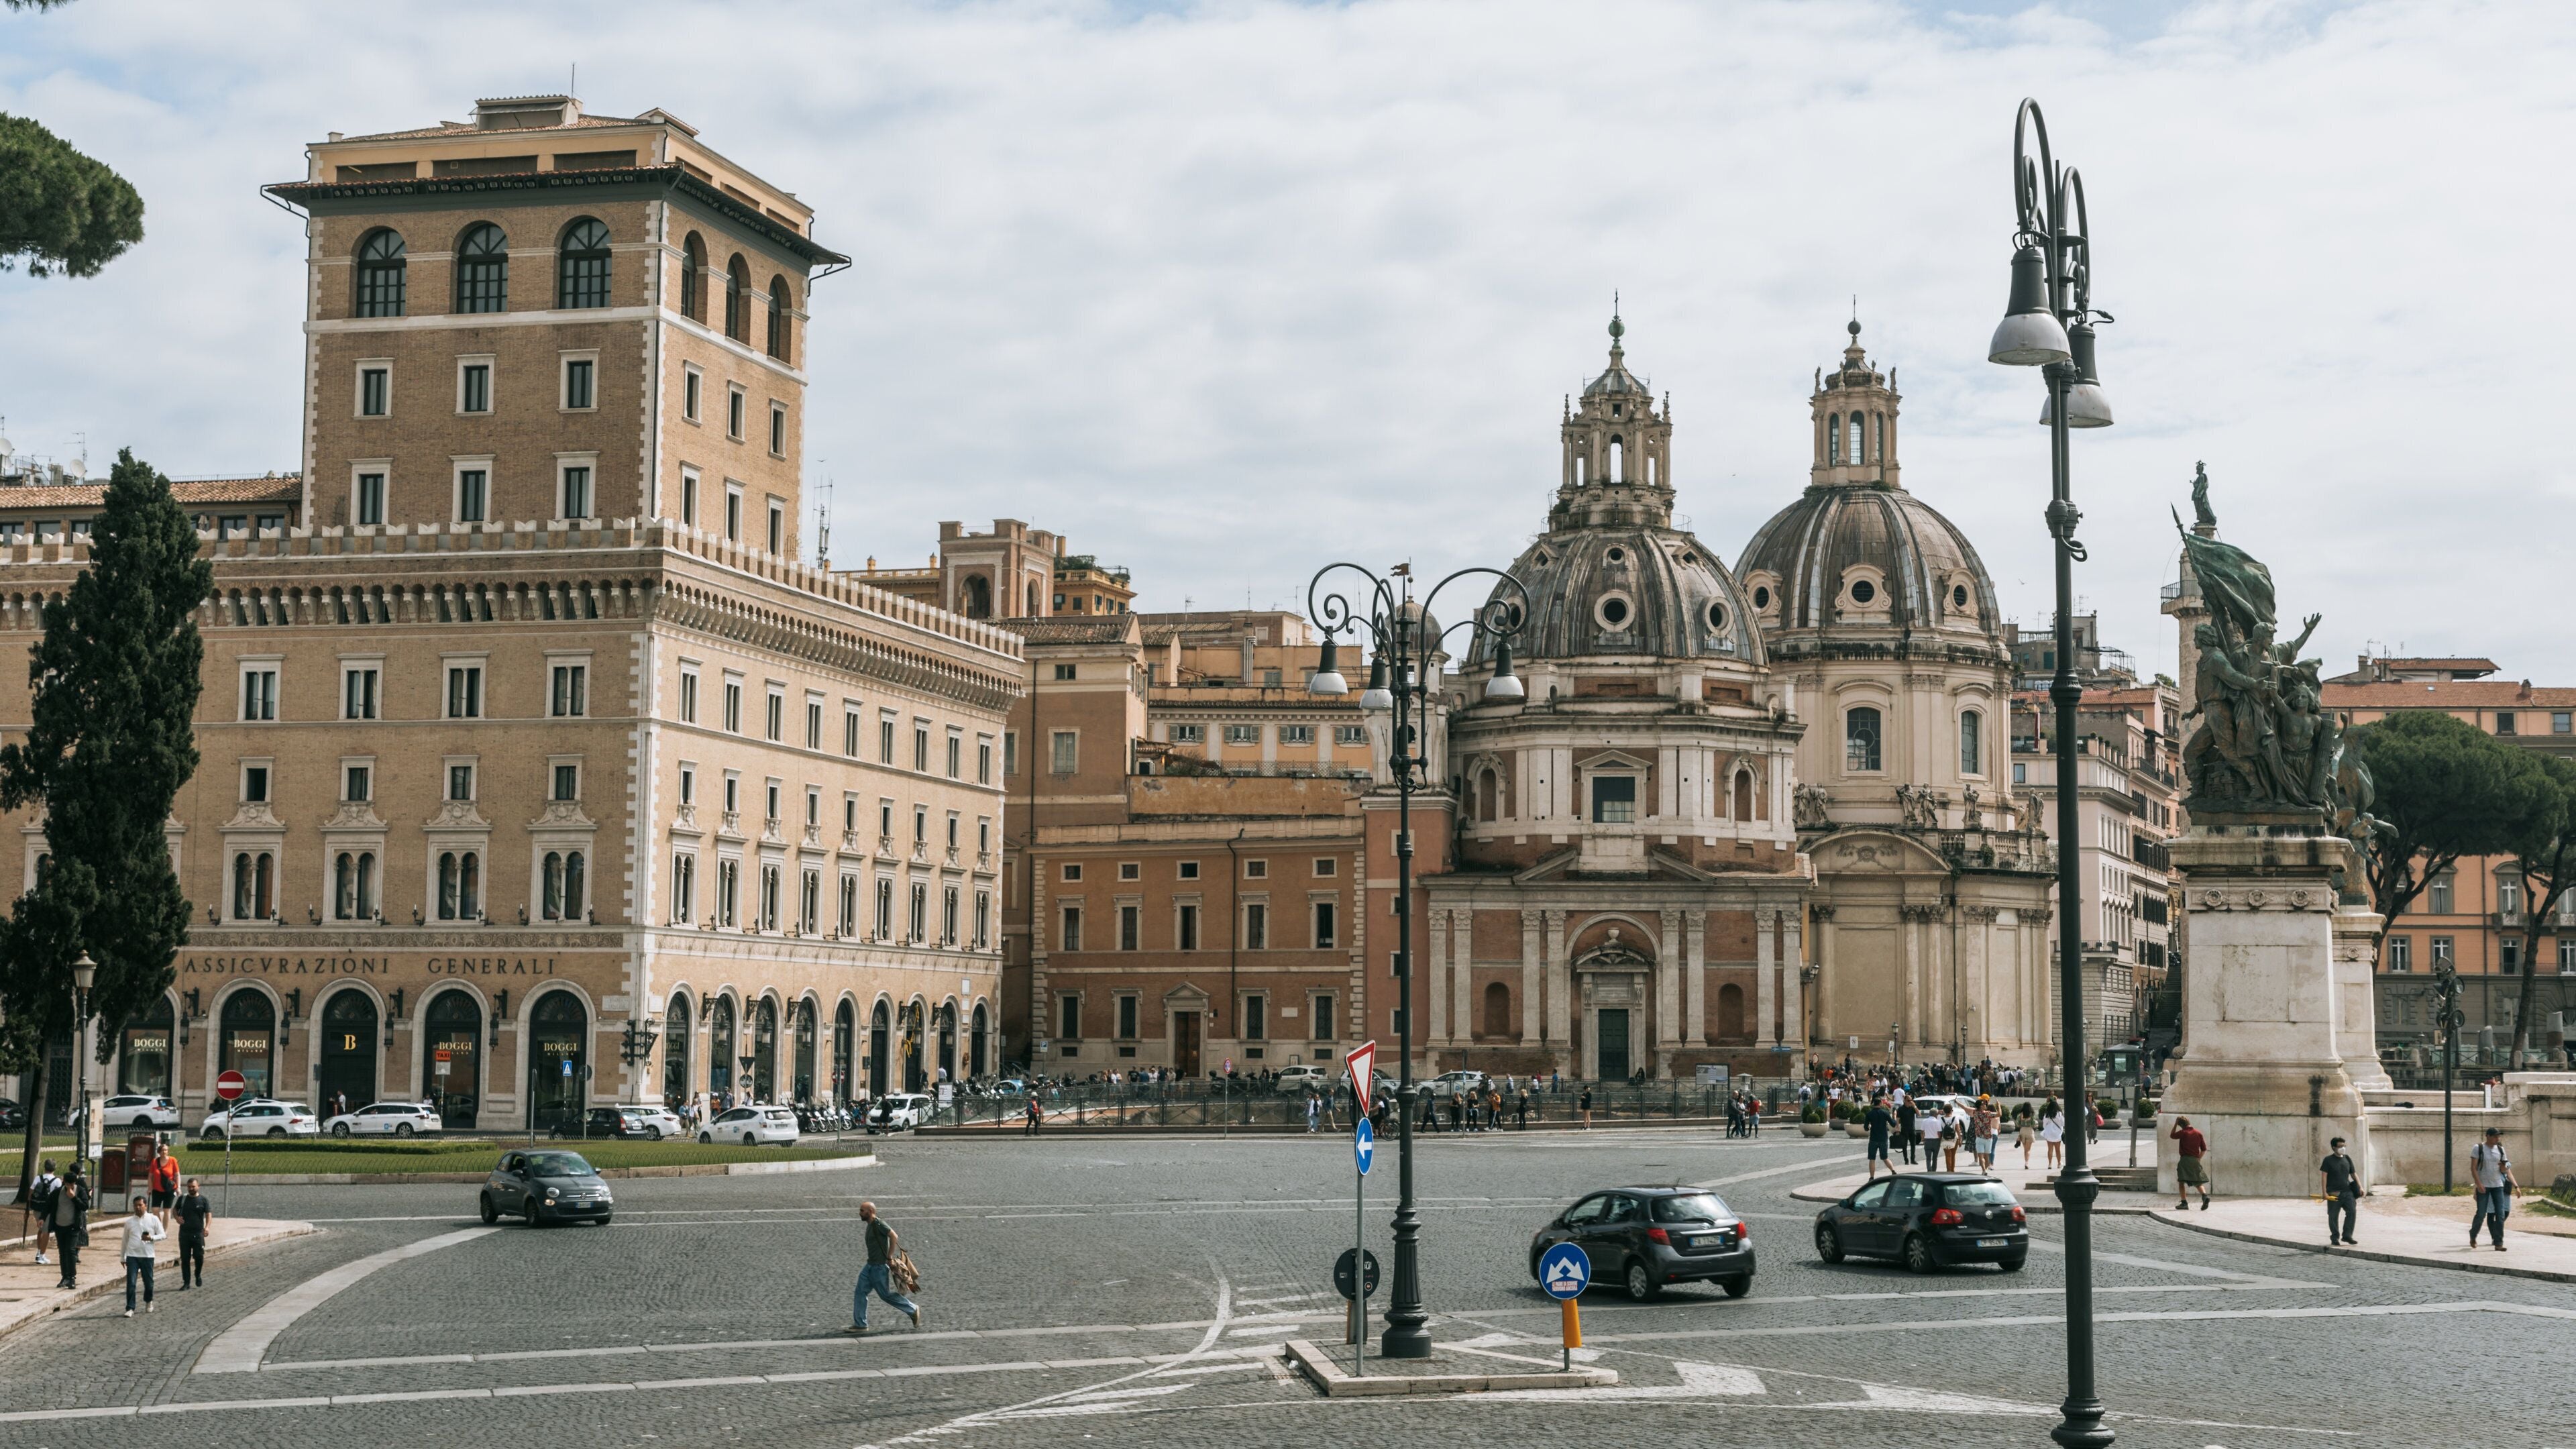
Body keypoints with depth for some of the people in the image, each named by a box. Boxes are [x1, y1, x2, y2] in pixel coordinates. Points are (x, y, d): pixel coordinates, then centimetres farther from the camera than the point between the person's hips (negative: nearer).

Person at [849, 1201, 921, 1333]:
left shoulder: (878, 1223, -15)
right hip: (870, 1266, 9)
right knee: (860, 1293, 4)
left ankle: (913, 1310, 11)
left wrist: (889, 1258, -22)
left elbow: (894, 1236, -23)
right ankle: (860, 1325, 7)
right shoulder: (870, 1226, 13)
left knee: (885, 1295, -3)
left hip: (879, 1267, -9)